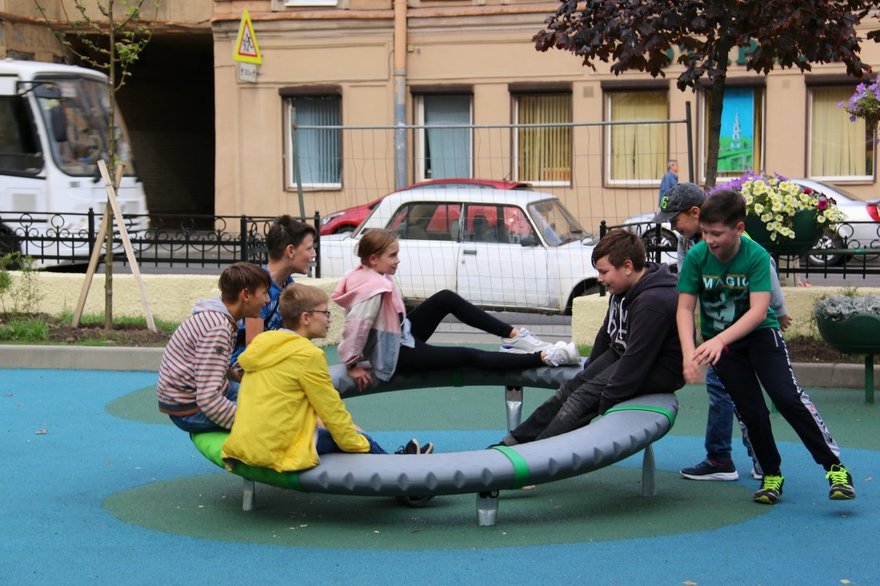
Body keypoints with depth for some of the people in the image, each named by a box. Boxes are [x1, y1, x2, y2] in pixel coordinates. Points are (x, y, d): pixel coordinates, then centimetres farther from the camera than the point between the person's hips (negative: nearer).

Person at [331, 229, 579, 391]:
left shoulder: (368, 274, -2)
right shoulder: (374, 289, -30)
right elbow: (354, 327, -32)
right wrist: (353, 364, -23)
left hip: (401, 335, 10)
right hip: (397, 355, -10)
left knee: (446, 299, 4)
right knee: (470, 357, -12)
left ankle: (513, 335, 6)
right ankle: (543, 357, -14)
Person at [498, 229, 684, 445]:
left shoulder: (654, 302, -28)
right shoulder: (623, 290, 3)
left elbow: (636, 361, -28)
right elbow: (607, 333, 18)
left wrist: (605, 405, -24)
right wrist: (589, 371, 22)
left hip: (659, 370, -9)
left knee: (585, 399, -19)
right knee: (571, 388, 1)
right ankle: (514, 442, 5)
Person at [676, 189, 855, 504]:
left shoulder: (756, 256, -21)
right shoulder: (696, 257, -15)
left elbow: (759, 311, -28)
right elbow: (685, 307, -15)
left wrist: (719, 340, -40)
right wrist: (689, 352, -31)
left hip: (760, 333, -2)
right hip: (718, 342, 2)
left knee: (787, 397, -17)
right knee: (752, 412, -1)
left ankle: (835, 467, -12)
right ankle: (771, 476, 19)